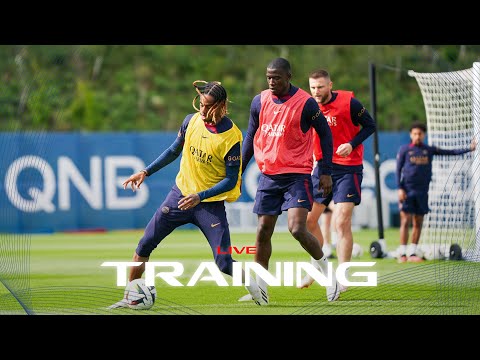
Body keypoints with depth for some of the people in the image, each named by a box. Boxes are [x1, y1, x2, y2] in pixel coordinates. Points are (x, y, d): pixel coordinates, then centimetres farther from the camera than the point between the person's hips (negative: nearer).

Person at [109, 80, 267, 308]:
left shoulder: (231, 137, -17)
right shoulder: (191, 121, -3)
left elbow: (231, 180, -14)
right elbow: (174, 151, 15)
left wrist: (200, 196, -24)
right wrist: (146, 172, 11)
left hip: (211, 202, -5)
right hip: (181, 194, 5)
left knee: (224, 264, -12)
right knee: (144, 246, 1)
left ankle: (252, 285, 18)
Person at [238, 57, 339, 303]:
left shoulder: (306, 103, -10)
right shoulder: (259, 101, 4)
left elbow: (325, 134, 1)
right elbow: (251, 136, 16)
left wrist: (326, 172, -3)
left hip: (297, 175, -5)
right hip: (268, 176, 5)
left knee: (297, 229, -17)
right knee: (263, 232, 4)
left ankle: (324, 267, 9)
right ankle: (260, 288, 14)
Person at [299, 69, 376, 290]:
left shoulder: (349, 102, -12)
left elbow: (370, 126, -4)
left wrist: (352, 144, -19)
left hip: (348, 169, -5)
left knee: (342, 223, -12)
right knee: (308, 219, 5)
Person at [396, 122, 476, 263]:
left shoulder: (429, 150, 11)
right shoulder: (404, 149, 3)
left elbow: (450, 152, 9)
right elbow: (398, 170, 2)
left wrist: (469, 149, 1)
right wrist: (400, 188, -8)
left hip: (422, 192, 4)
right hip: (407, 191, -4)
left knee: (418, 223, 5)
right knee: (405, 221, -8)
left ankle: (412, 254, 11)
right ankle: (402, 254, -7)